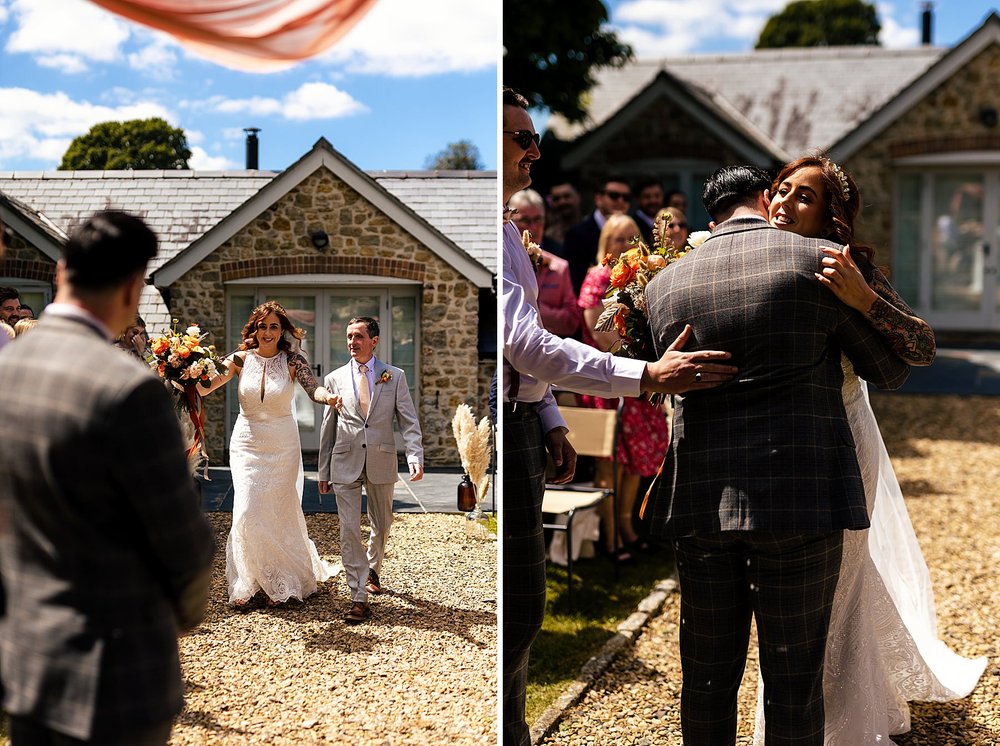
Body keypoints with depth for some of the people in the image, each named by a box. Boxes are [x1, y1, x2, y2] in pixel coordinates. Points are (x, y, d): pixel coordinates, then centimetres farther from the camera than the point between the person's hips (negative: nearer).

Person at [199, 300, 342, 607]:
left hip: (282, 446, -1)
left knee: (278, 513, 7)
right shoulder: (241, 359, -4)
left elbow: (313, 389, -22)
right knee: (246, 512, -8)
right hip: (247, 444, 1)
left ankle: (280, 584, 25)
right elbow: (206, 386, -11)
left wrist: (329, 396, -44)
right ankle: (245, 584, 8)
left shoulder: (292, 361, -7)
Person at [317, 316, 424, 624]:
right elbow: (327, 428, 9)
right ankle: (359, 598, -6)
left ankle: (372, 570, 44)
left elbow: (409, 421, -1)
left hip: (382, 463, 0)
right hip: (345, 463, 0)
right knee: (349, 530, -8)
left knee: (381, 526, 15)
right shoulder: (335, 379, 5)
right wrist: (324, 472, 10)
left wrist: (415, 456, -16)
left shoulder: (394, 377, 2)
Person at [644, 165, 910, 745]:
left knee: (707, 678, 14)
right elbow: (893, 371, 6)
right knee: (795, 680, 6)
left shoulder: (664, 283, 7)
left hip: (701, 503, 3)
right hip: (802, 501, -3)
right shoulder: (822, 262, -3)